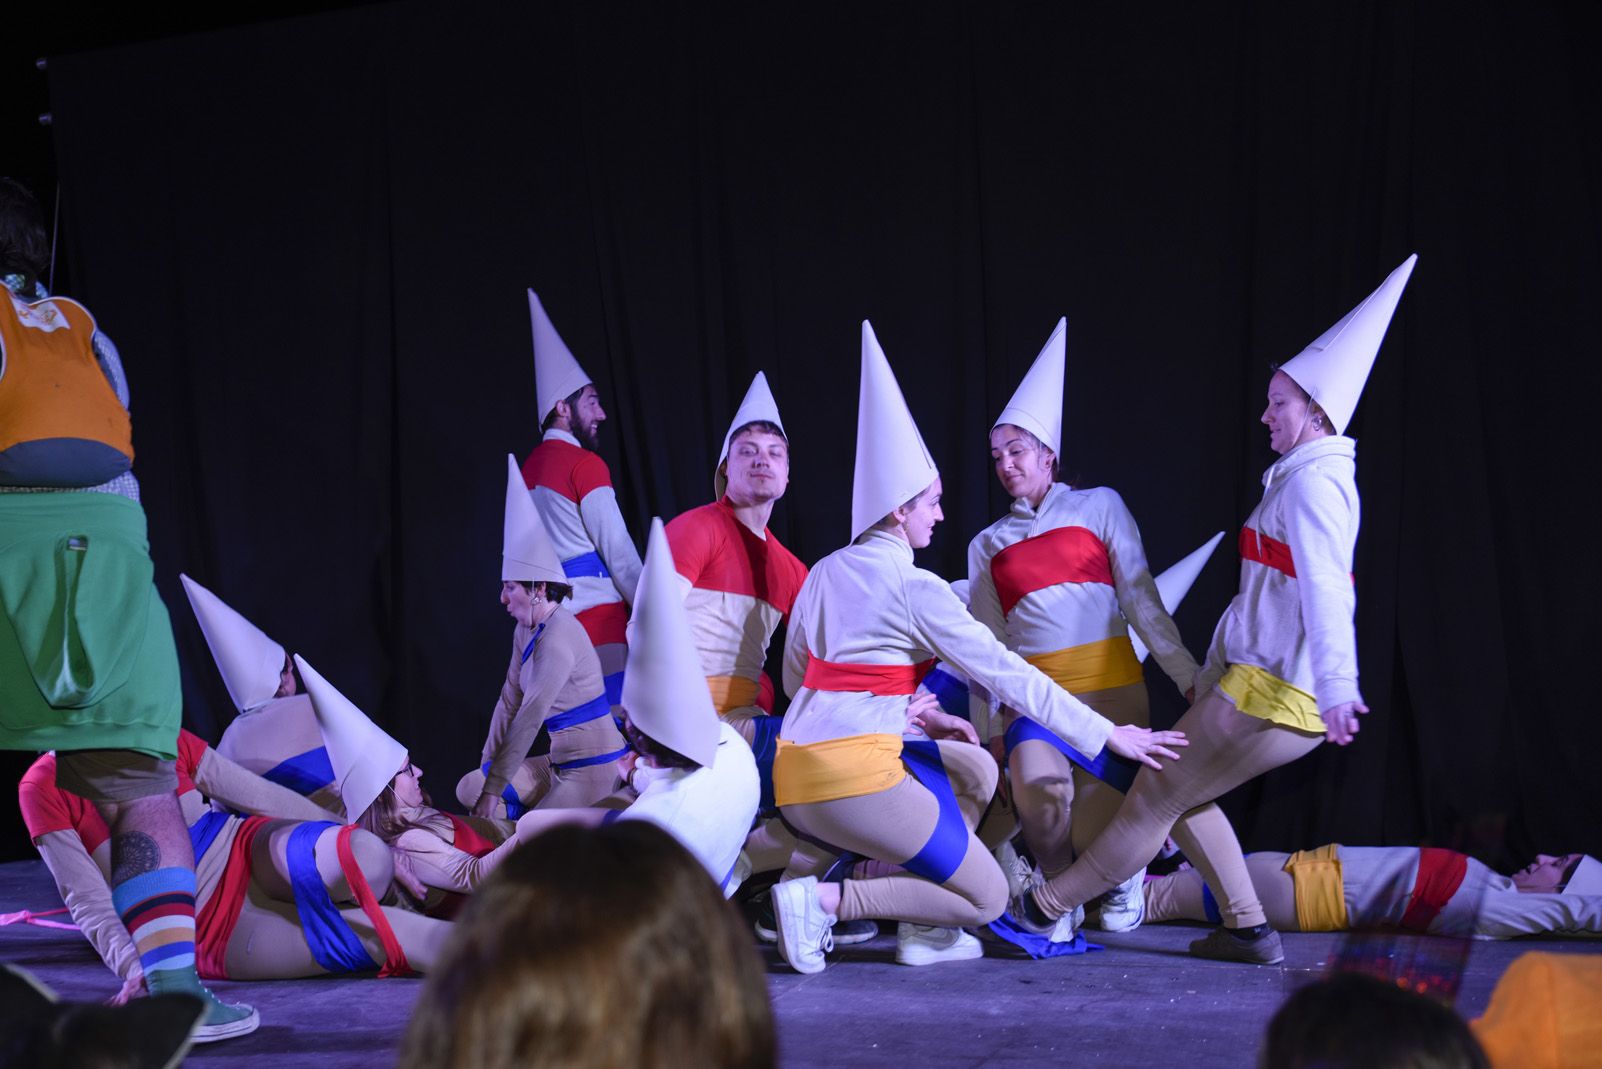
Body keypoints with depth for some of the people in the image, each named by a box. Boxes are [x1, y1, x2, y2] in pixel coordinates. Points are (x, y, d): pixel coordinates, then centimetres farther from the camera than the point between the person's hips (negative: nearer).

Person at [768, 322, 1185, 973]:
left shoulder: (824, 572, 14)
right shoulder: (914, 587, -8)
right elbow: (1006, 674, -7)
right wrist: (1109, 735, -1)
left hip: (796, 777, 8)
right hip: (854, 778, -8)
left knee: (974, 769, 24)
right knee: (987, 899, 4)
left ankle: (921, 929, 11)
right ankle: (824, 899, -9)